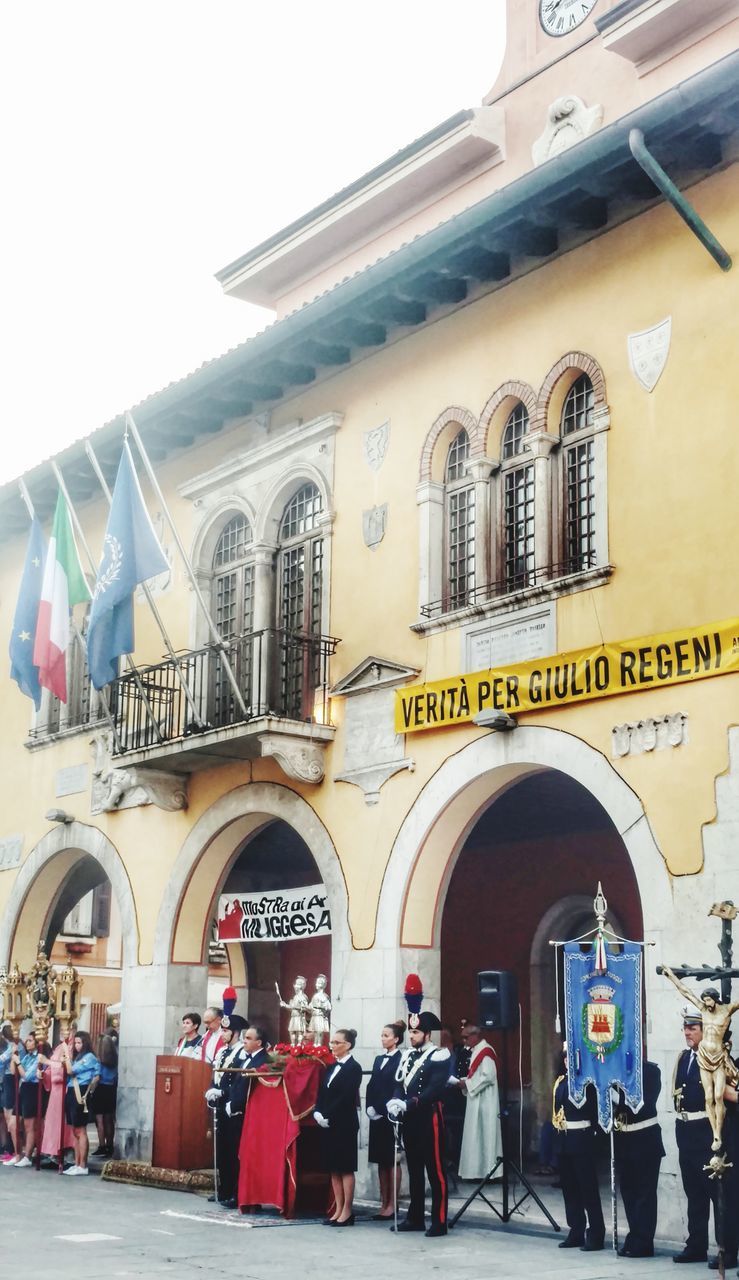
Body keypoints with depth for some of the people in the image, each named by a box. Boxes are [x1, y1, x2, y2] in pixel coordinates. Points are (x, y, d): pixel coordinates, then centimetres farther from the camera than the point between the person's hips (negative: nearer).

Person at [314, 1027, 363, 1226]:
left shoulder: (353, 1068, -9)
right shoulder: (331, 1068, 13)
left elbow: (346, 1098, -16)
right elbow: (322, 1094, 12)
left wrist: (328, 1117, -16)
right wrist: (318, 1113, -5)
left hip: (344, 1125, -7)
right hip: (328, 1125, 7)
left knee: (346, 1168, -1)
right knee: (334, 1168, 9)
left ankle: (347, 1211, 3)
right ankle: (338, 1210, 14)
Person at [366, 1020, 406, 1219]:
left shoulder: (401, 1060, -10)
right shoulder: (378, 1059, 14)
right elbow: (371, 1086, 13)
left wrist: (388, 1110, -15)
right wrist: (370, 1107, 0)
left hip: (391, 1117, -7)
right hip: (377, 1117, 7)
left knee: (392, 1160, -1)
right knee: (381, 1161, 9)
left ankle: (391, 1205, 4)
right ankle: (383, 1203, 14)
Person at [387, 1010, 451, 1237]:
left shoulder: (439, 1056, -9)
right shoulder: (408, 1056, 14)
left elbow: (434, 1090, -18)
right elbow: (399, 1084, 9)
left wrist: (408, 1104, -23)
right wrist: (395, 1100, -12)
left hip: (429, 1118, -7)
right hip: (410, 1120, 8)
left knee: (435, 1170, -3)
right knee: (414, 1170, 13)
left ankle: (439, 1221, 0)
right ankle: (415, 1218, 21)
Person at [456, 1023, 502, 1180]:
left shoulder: (485, 1052, -15)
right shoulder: (477, 1051, 14)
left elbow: (488, 1076, -22)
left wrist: (467, 1083, -15)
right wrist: (464, 1082, 5)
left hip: (484, 1101, -10)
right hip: (476, 1101, 10)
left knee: (484, 1134, -5)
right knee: (477, 1136, 10)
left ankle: (487, 1170, -1)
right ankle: (479, 1170, 14)